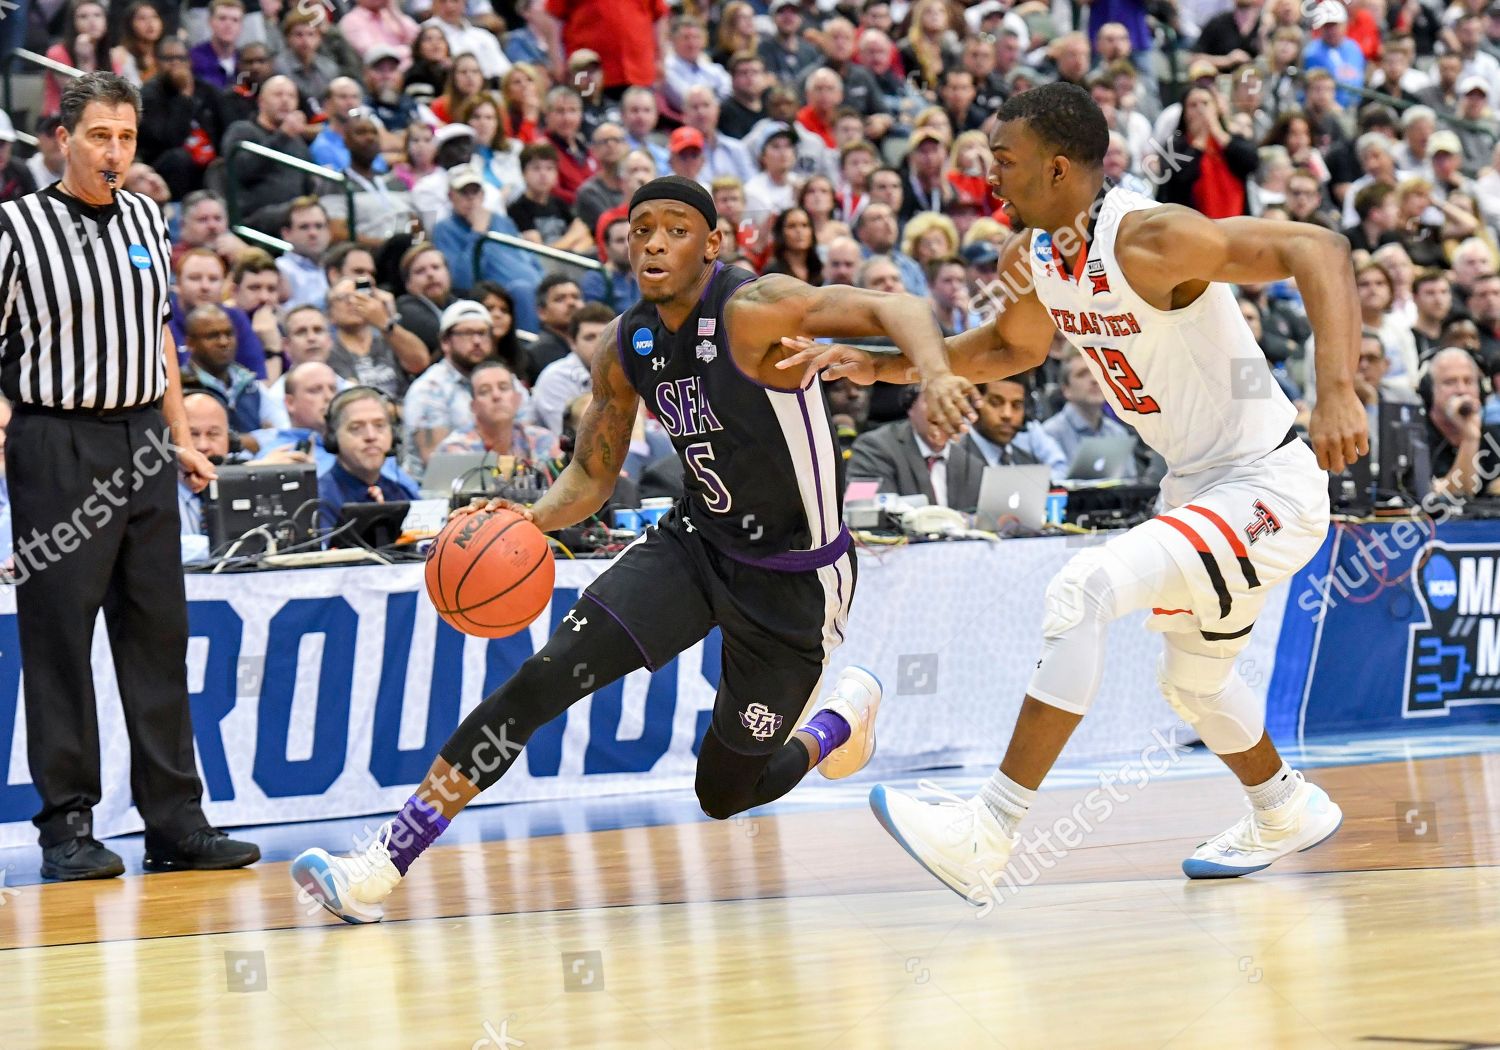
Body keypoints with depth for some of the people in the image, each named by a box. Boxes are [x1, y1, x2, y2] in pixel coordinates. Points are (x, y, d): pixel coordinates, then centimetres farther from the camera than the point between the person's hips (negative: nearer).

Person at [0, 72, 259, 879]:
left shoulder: (146, 221, 11)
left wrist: (180, 439, 18)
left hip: (142, 441, 6)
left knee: (157, 632, 7)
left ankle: (174, 820, 12)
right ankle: (66, 827, 4)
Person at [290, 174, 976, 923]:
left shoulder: (751, 311, -23)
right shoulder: (625, 348, -2)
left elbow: (888, 309, -31)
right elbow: (592, 475, 8)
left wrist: (936, 376, -52)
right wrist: (532, 519, -13)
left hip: (792, 574, -5)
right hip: (695, 543, 5)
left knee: (725, 794, 4)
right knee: (544, 678, -16)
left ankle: (843, 716, 38)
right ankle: (380, 868, -17)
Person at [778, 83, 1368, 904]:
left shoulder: (1151, 238, -25)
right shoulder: (1041, 261, 1)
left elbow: (1319, 250, -33)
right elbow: (1009, 348, 24)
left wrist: (1336, 393, -45)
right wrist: (880, 365, 13)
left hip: (1266, 490, -10)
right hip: (1199, 489, 10)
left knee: (1085, 592, -26)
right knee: (1192, 680, 28)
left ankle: (986, 837, -24)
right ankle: (1288, 816, 57)